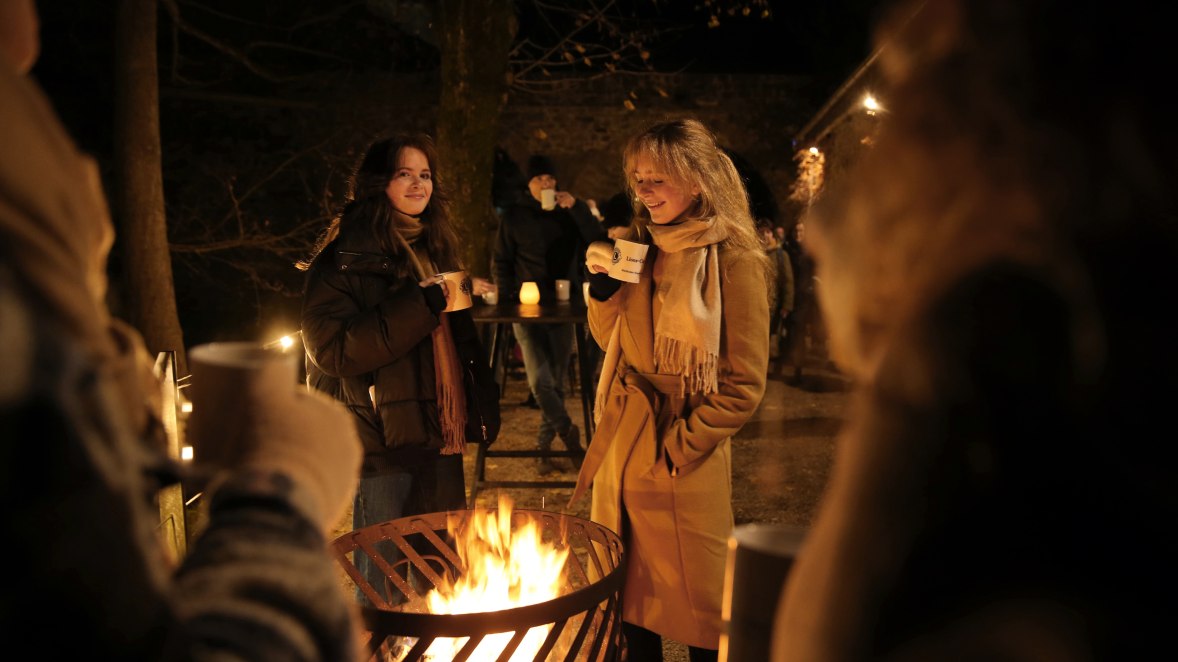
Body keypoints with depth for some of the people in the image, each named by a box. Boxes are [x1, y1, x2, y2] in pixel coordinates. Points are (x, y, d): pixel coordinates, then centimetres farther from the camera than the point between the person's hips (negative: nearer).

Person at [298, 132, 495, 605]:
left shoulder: (432, 246, 14)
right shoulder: (348, 256, -11)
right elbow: (332, 349, -22)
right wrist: (420, 307, -23)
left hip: (435, 435, 8)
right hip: (383, 442, -7)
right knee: (387, 582, 4)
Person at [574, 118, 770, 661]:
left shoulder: (732, 260, -12)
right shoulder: (641, 247, 8)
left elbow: (744, 383, -12)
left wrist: (678, 450, -15)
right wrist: (602, 284, -3)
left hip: (682, 465, -6)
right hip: (621, 452, 6)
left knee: (693, 603, 8)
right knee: (630, 596, 16)